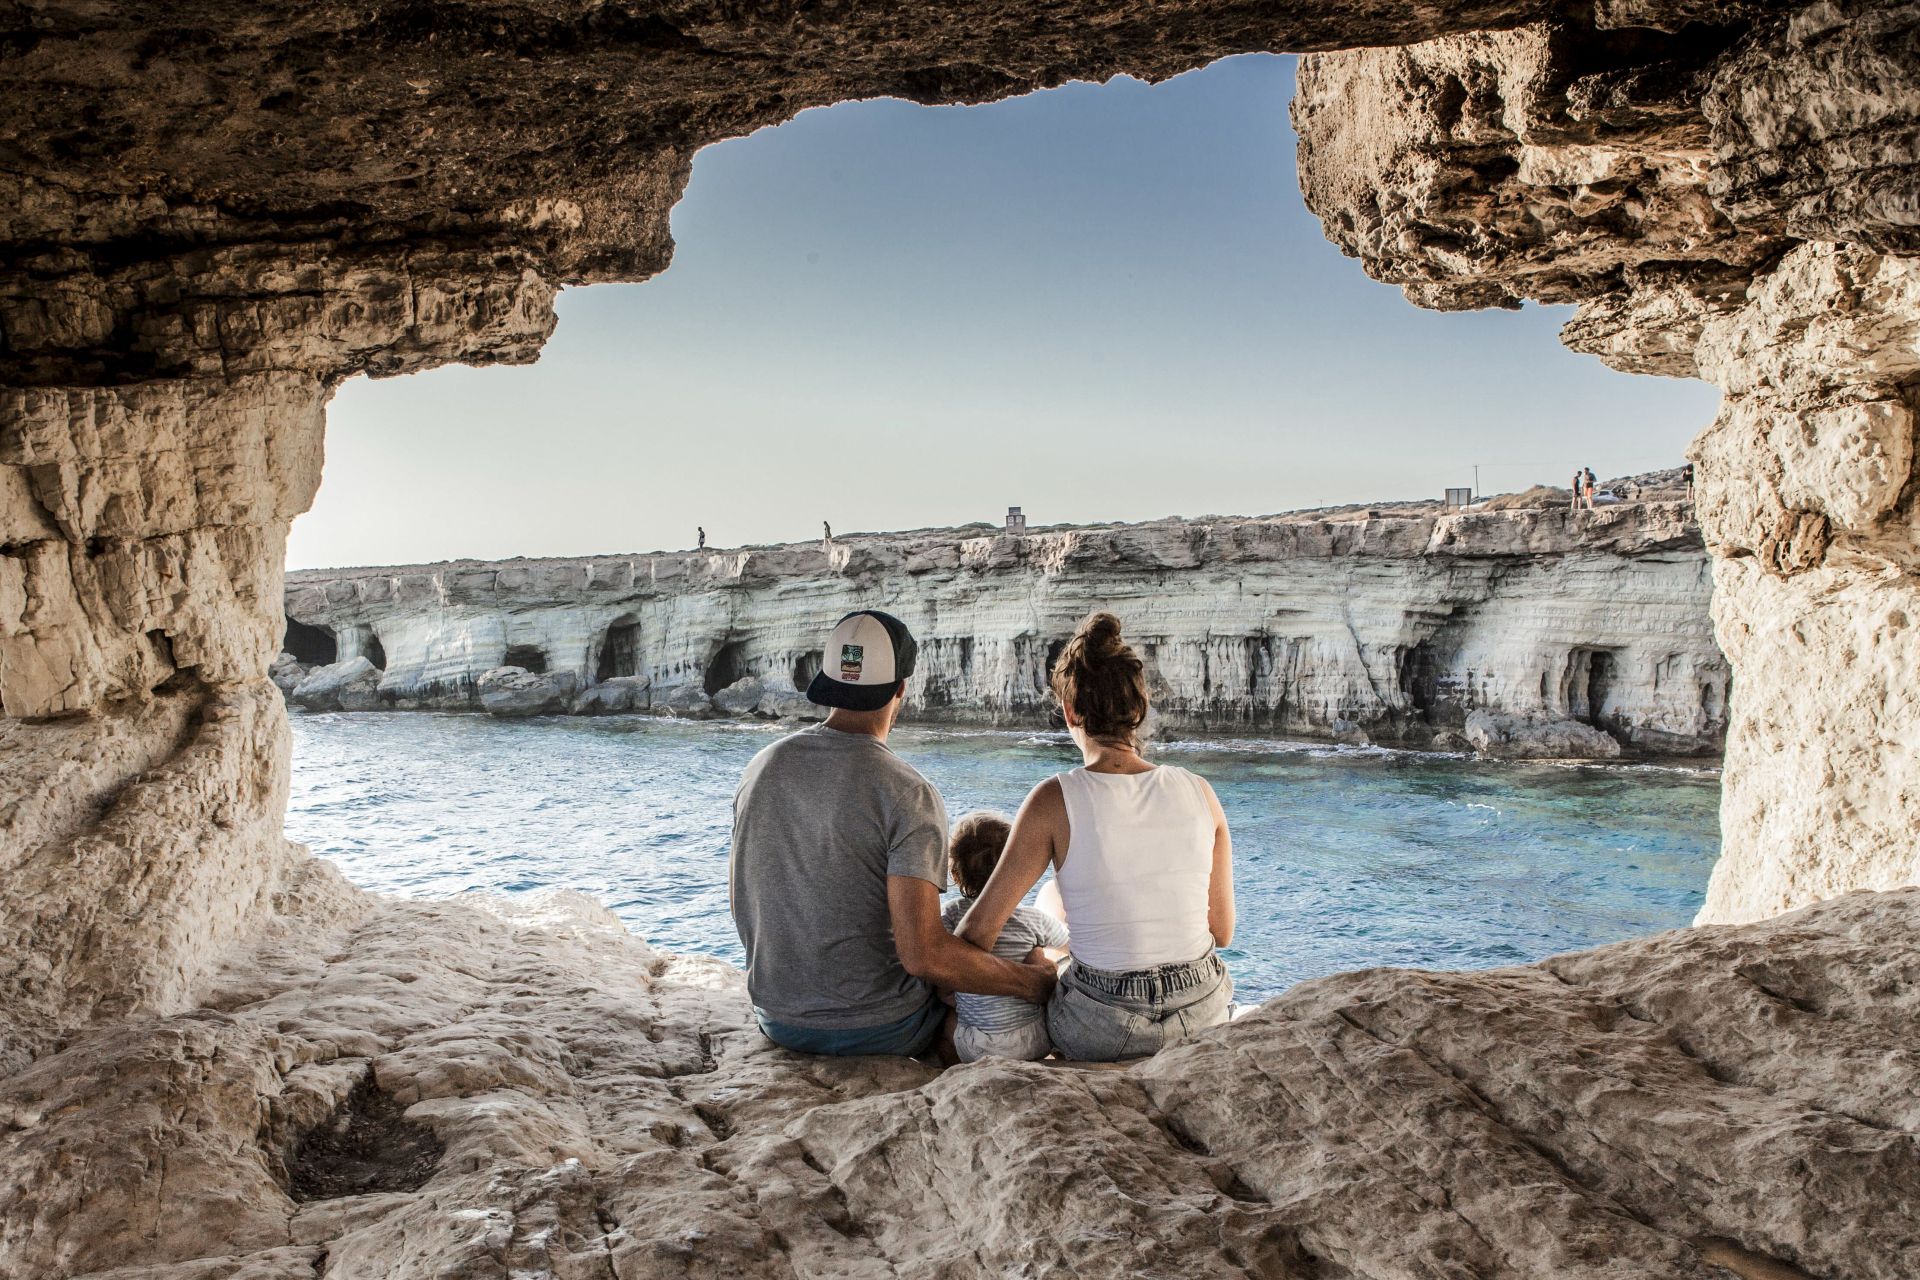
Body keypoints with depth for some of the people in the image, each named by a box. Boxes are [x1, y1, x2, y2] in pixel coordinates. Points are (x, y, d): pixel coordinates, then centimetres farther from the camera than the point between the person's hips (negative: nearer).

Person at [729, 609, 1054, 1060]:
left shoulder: (762, 766, -3)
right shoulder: (910, 795, -22)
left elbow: (740, 903, 8)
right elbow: (923, 953, -28)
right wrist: (1036, 982, -15)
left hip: (777, 1020, 6)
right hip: (878, 1029, -6)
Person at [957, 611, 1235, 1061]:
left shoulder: (1055, 801, -16)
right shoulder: (1200, 794, -7)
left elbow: (980, 930, -14)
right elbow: (1222, 931, 2)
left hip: (1104, 1032, -3)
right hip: (1205, 1015, 3)